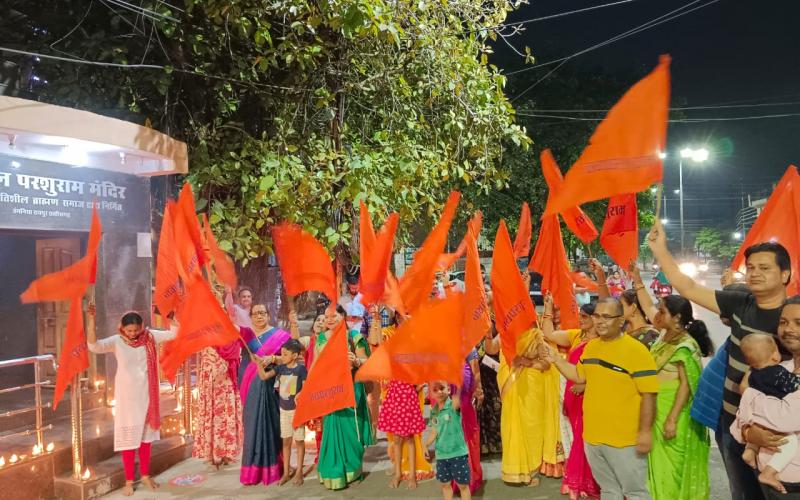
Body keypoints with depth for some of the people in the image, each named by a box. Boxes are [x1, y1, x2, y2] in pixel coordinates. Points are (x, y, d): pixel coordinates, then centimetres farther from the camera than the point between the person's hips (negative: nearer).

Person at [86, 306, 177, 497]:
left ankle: (145, 475, 28)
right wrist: (91, 320, -35)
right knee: (128, 437, 3)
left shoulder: (150, 337, -4)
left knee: (146, 436, 13)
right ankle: (129, 481, 16)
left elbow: (173, 333, -7)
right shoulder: (116, 341, -10)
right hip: (127, 396, -2)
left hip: (146, 395, 2)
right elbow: (93, 346, -25)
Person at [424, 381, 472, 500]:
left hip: (458, 453, -5)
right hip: (441, 455, 5)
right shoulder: (434, 411, 4)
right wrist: (426, 445, 5)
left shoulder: (453, 405, -13)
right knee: (445, 484, 17)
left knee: (463, 485, 6)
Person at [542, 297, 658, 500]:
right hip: (593, 435, 6)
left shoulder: (636, 350, -16)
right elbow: (580, 376, 16)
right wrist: (556, 360, 4)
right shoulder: (590, 346, 5)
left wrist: (645, 432, -19)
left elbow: (648, 394, -17)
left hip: (624, 439, -6)